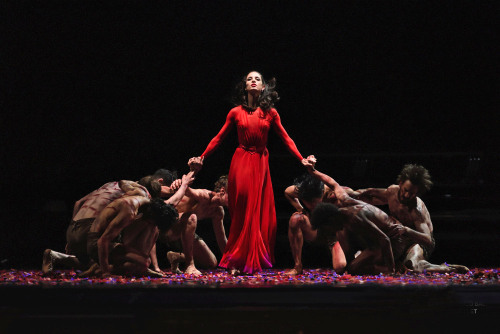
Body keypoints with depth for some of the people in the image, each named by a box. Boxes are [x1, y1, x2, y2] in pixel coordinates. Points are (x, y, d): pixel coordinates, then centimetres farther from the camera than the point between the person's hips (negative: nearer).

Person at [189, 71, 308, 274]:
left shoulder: (270, 113, 5)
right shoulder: (236, 112, 3)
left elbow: (285, 138, 7)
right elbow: (219, 137, 9)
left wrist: (302, 159, 1)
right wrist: (202, 158, 4)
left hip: (261, 164, 2)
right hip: (241, 162, -1)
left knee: (261, 213, 1)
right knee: (242, 212, -5)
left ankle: (255, 261, 12)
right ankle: (237, 261, 1)